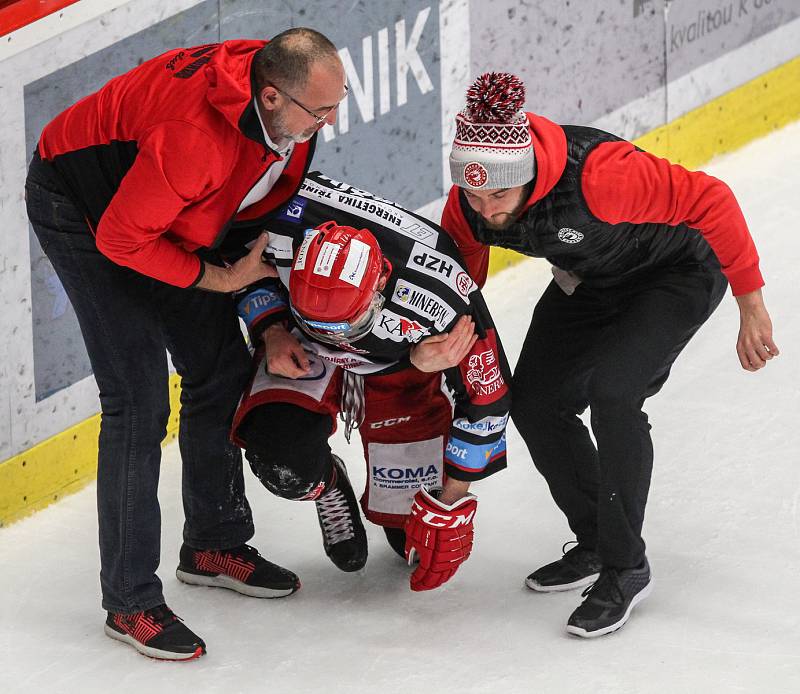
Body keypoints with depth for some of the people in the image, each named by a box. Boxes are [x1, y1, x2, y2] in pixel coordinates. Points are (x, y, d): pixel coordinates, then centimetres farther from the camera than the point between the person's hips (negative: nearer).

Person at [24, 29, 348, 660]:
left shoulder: (292, 105, -15)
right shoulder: (196, 133, -41)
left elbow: (269, 199, 5)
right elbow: (121, 239, -31)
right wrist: (217, 279, -21)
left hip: (170, 212, 9)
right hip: (83, 212, -8)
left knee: (222, 369, 13)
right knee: (139, 403, -12)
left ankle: (214, 545, 33)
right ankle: (130, 604, -4)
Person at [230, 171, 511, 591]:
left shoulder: (439, 299, -41)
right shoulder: (283, 225, -38)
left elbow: (485, 397, -25)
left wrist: (452, 505, -18)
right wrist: (270, 331, -25)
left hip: (400, 364, -1)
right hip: (297, 346, 1)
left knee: (422, 543, -4)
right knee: (283, 460, -28)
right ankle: (325, 485, 10)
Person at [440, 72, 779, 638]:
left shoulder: (596, 174, -42)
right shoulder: (471, 199, -23)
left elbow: (711, 200, -34)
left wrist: (751, 305, -29)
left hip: (679, 271, -7)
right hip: (590, 282, 7)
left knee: (611, 391, -24)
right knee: (535, 403, 0)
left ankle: (626, 568, -10)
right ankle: (596, 544, 21)